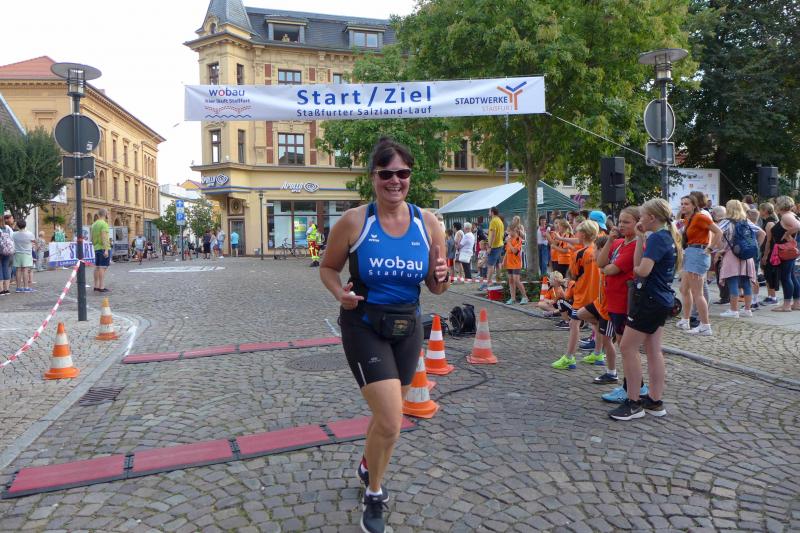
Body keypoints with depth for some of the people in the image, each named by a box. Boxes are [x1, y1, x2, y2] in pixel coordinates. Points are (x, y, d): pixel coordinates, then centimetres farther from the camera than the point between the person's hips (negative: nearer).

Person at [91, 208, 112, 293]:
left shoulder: (94, 224, 15)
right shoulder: (104, 224, -11)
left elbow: (92, 238, 20)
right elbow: (104, 237, -20)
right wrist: (106, 250, -23)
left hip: (97, 248, 9)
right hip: (104, 248, -9)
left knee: (97, 267, 11)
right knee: (103, 267, -10)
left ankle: (96, 286, 15)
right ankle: (102, 287, -12)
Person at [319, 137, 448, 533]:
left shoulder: (428, 223, -5)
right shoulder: (353, 221, -13)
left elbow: (434, 286, 4)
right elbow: (328, 267, 1)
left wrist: (441, 279, -19)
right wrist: (340, 294, -19)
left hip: (408, 327, 4)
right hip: (364, 327, -4)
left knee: (386, 414, 21)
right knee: (391, 423, -11)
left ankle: (367, 466, 53)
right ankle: (374, 497, 19)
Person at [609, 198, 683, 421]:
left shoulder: (657, 238, -17)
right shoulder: (668, 237, 12)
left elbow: (643, 269, -26)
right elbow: (639, 263, 6)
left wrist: (635, 268, -3)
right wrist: (640, 237, 2)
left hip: (650, 300, -10)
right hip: (662, 300, 10)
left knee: (627, 348, -4)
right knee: (653, 350, 13)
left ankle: (634, 403, 2)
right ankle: (655, 401, 19)